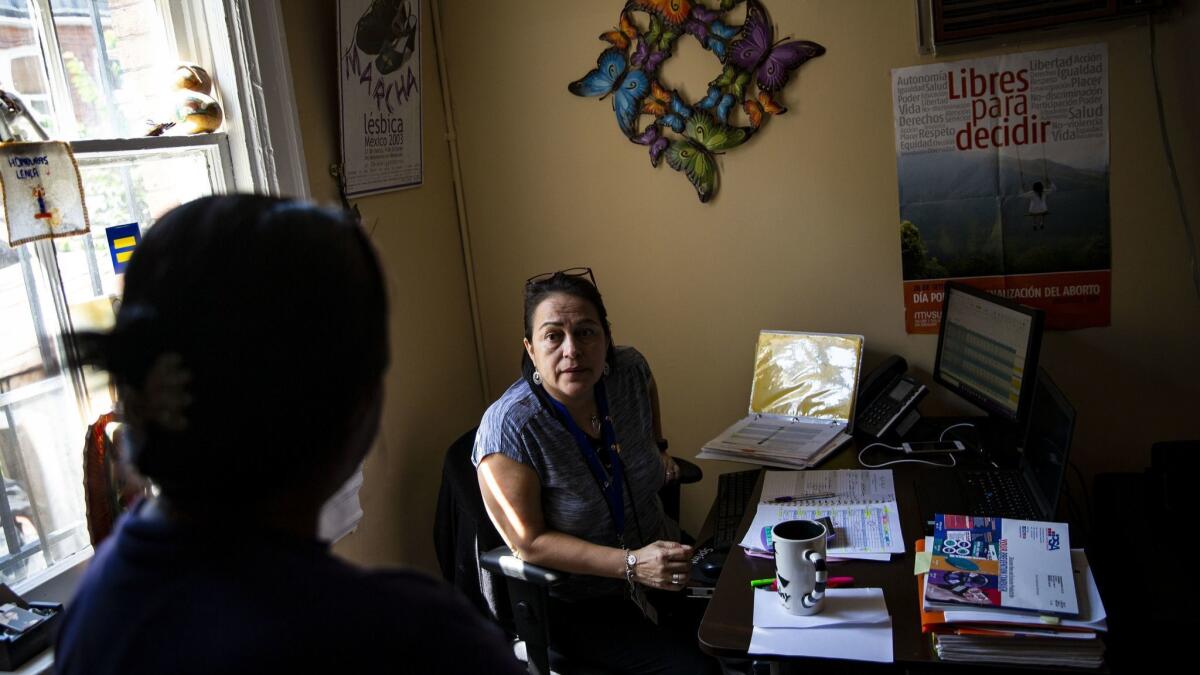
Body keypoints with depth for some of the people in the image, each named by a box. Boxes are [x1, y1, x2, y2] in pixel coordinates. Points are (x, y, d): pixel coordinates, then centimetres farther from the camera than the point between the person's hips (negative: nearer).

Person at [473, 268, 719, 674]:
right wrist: (631, 564, -27)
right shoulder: (508, 428, -26)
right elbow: (529, 543, -22)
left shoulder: (628, 371, -9)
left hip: (661, 554, 6)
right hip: (577, 603, -5)